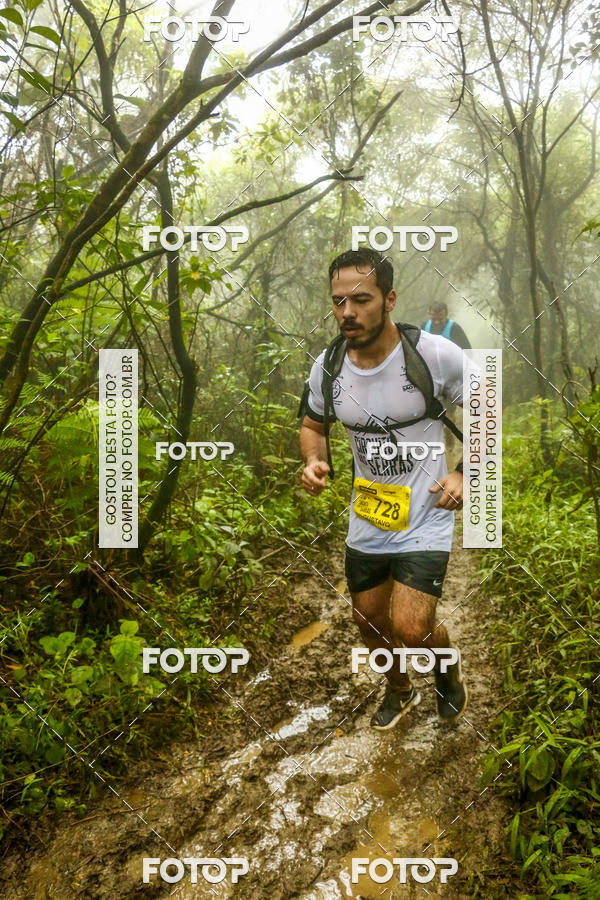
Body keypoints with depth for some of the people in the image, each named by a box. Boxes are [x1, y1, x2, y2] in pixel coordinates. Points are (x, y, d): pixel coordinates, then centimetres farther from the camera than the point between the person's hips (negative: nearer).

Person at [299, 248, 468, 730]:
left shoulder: (437, 354, -19)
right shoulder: (327, 366, -8)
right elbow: (313, 424, 11)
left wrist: (464, 474, -14)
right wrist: (314, 463, -10)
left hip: (425, 520, -4)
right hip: (365, 522, 5)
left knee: (410, 630, -13)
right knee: (369, 620, 18)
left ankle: (449, 668, 26)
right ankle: (401, 692, 50)